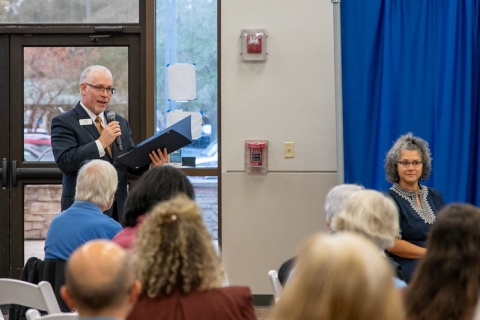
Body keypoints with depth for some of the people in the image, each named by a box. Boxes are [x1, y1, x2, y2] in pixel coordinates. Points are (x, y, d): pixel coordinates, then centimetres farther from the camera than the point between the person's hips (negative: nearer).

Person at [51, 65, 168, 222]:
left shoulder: (120, 122, 15)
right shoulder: (63, 122, -4)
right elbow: (64, 161, -17)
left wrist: (152, 164, -11)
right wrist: (100, 143, -21)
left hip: (118, 210, 5)